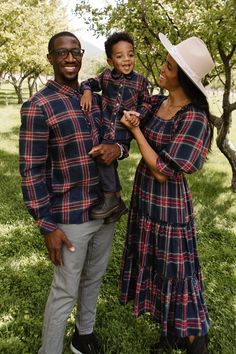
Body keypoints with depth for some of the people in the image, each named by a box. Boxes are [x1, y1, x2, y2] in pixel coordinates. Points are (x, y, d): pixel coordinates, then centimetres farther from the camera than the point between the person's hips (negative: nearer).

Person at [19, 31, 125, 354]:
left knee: (94, 279, 22)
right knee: (65, 291, 7)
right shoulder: (38, 107, -13)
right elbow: (31, 171, -14)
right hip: (70, 217, -6)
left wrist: (116, 149, -10)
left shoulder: (95, 99, 7)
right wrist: (47, 227, -15)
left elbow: (117, 137, 15)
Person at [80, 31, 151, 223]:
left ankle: (110, 198, -9)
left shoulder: (141, 81, 0)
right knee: (109, 165, 10)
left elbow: (146, 102, 8)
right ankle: (117, 202, 28)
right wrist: (87, 91, -12)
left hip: (122, 134, -3)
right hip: (103, 130, 4)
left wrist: (138, 114, -12)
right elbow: (89, 82, 10)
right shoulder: (106, 75, 3)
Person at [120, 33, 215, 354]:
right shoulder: (156, 103, 1)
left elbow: (162, 170, -23)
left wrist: (134, 128, -16)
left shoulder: (194, 118, -21)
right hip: (144, 196, 8)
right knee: (155, 267, 19)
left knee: (175, 273, 7)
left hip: (168, 203, -8)